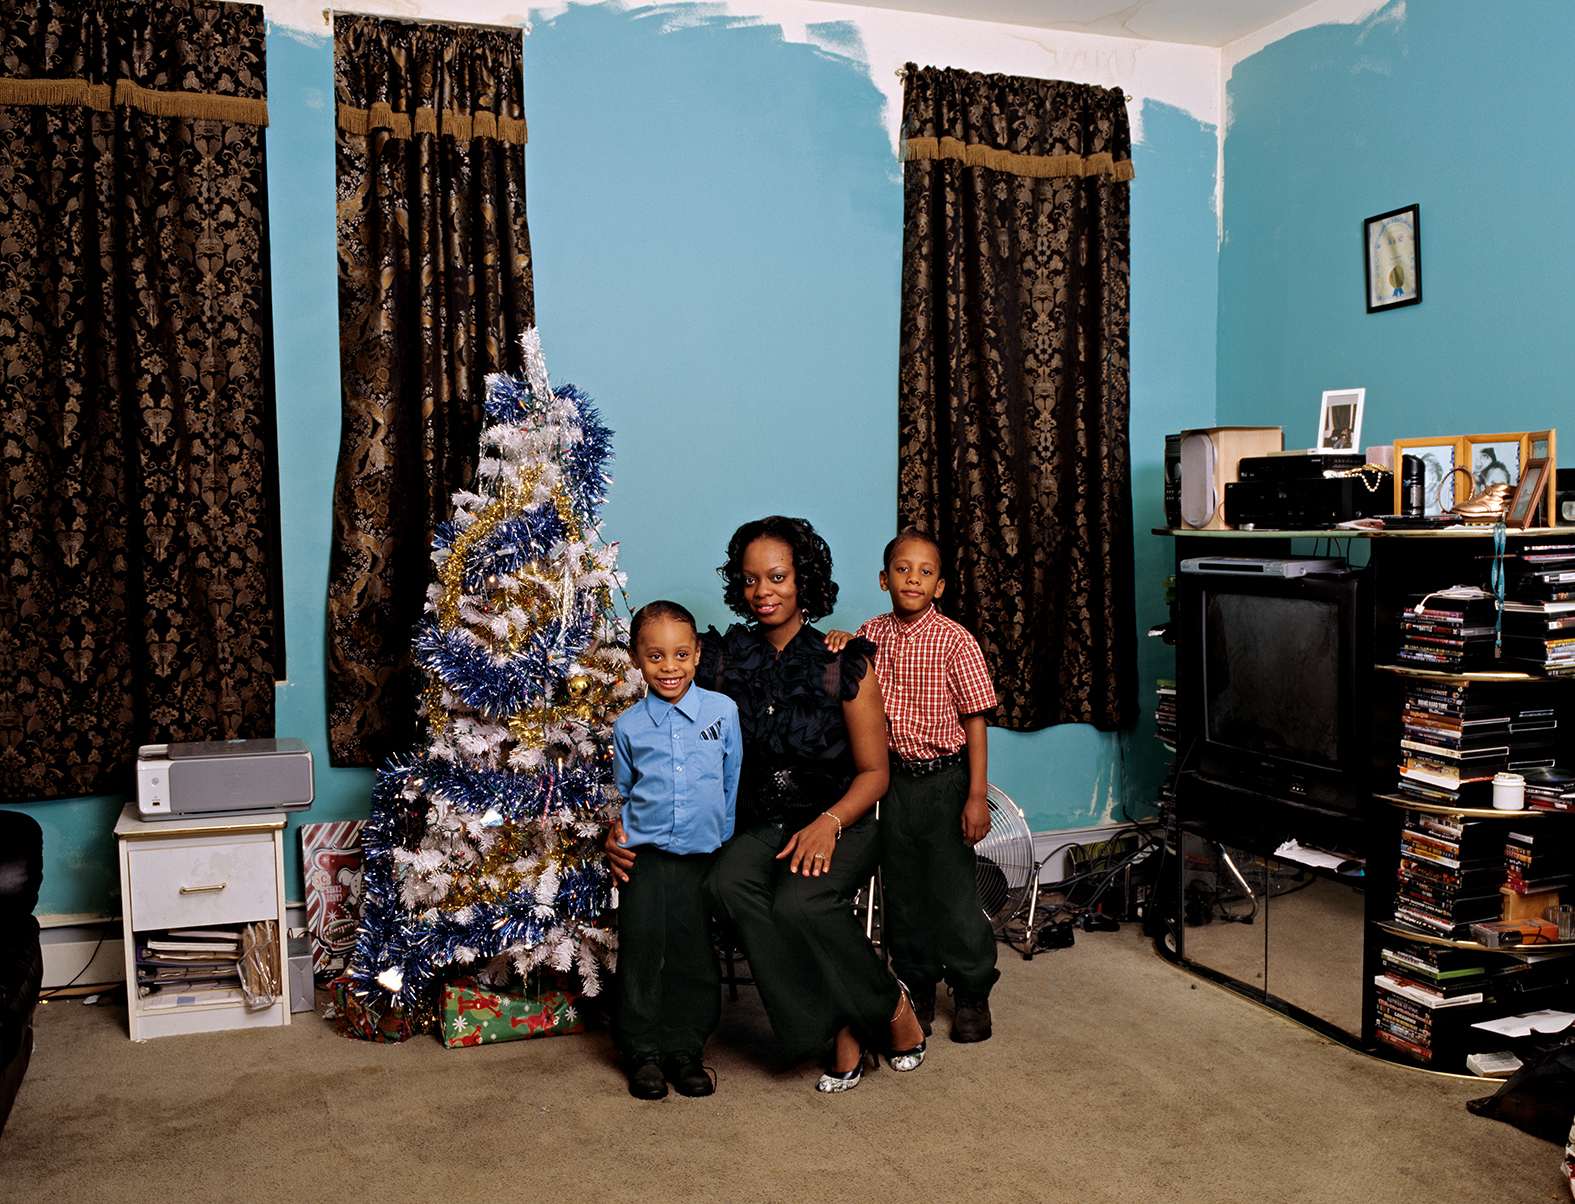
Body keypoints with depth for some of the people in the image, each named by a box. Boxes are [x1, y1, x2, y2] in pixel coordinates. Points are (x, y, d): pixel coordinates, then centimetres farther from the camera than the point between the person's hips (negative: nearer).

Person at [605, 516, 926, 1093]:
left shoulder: (844, 664, -3)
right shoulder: (721, 660, 4)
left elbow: (874, 771, -1)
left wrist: (827, 823, -19)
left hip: (840, 824, -3)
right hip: (758, 825, 3)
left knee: (798, 902, -33)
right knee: (728, 886, -31)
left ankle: (890, 1002, -4)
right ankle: (844, 1026, -17)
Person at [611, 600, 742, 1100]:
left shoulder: (723, 712, 0)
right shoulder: (628, 726, 2)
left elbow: (733, 786, 8)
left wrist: (728, 849, 10)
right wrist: (619, 841, 8)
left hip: (702, 857, 0)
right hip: (646, 857, 0)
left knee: (696, 957, 5)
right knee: (641, 952, 2)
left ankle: (684, 1049, 21)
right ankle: (643, 1053, 18)